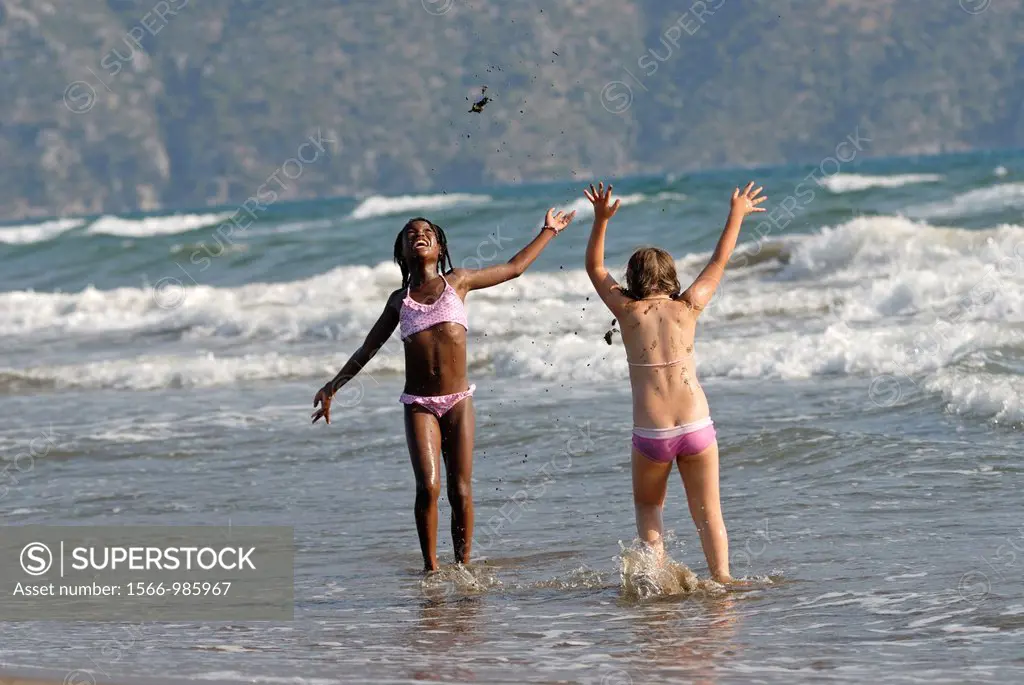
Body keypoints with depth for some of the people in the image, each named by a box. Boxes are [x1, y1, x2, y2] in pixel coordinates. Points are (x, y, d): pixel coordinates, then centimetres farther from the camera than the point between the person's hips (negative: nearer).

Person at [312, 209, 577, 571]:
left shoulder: (457, 281, 10)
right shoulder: (399, 299, 12)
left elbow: (513, 268, 21)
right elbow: (367, 349, 21)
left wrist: (549, 231, 28)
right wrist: (333, 386, 17)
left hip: (458, 401, 0)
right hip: (420, 405, 0)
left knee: (461, 491, -3)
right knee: (428, 487, -16)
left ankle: (463, 566, 7)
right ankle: (431, 567, -5)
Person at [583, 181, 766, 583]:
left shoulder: (628, 311, 3)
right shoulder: (687, 308, 5)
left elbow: (595, 268, 20)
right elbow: (720, 261, 20)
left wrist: (601, 219, 23)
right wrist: (737, 214, 32)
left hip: (651, 436, -1)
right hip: (697, 429, 1)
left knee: (647, 506, 20)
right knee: (708, 514, 11)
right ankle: (721, 578, -3)